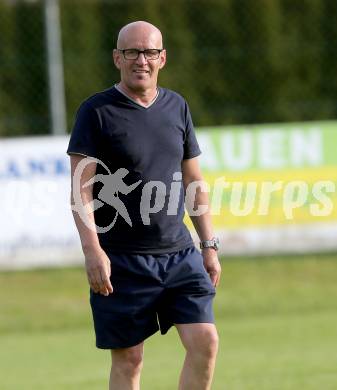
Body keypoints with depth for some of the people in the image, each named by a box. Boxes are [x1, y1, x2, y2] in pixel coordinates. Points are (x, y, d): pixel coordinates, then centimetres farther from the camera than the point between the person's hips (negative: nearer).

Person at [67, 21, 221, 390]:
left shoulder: (177, 107, 11)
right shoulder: (96, 111, -4)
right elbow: (81, 187, -9)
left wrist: (209, 246, 13)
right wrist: (92, 250, -19)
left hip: (179, 254, 4)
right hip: (121, 261, -4)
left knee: (205, 342, -8)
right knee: (128, 360, 0)